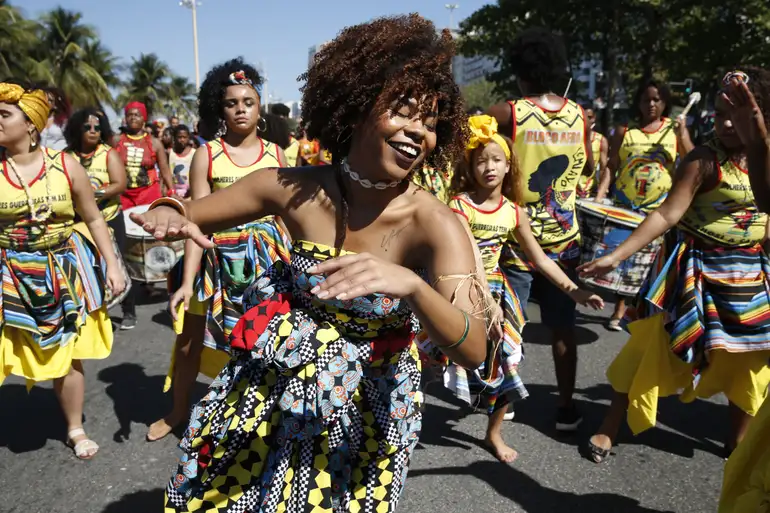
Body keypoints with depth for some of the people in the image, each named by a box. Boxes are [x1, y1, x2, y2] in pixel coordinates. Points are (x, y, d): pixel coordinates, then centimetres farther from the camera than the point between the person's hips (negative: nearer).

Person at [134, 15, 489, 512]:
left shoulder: (436, 224, -22)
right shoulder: (293, 189, -14)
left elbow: (474, 350, -32)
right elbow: (182, 215, -2)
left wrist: (411, 285, -49)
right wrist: (168, 215, -26)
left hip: (365, 409, -2)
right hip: (272, 389, 3)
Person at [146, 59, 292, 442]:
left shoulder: (275, 154, 2)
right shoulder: (206, 155, -4)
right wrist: (187, 281, -14)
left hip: (267, 258, 1)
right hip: (218, 259, 0)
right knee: (190, 338, 12)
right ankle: (178, 411, 38)